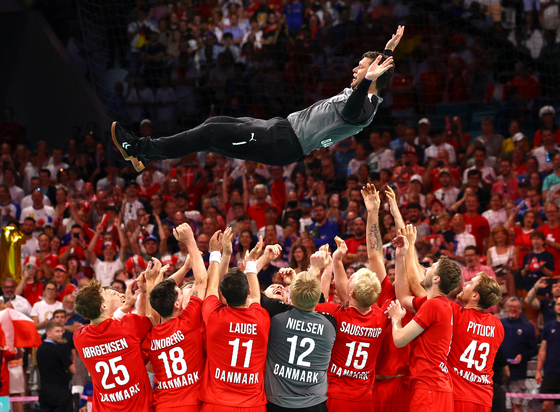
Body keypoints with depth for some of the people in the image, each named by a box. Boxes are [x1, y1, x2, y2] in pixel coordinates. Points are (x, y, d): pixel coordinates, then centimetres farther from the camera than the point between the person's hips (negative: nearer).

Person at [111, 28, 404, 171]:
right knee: (216, 123, 10)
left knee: (212, 134, -12)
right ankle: (145, 155, 13)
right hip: (282, 127, 10)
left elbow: (351, 111, -40)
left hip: (284, 144, -10)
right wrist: (389, 51, 37)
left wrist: (367, 80, -53)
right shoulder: (360, 93, 14)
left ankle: (139, 148, -7)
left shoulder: (365, 107, -17)